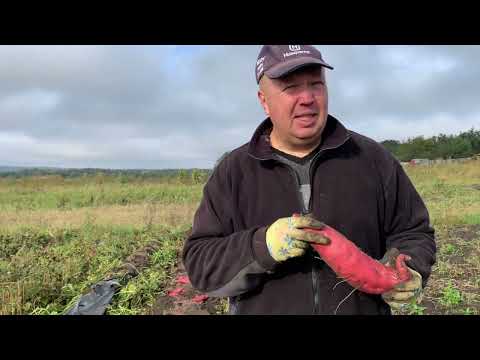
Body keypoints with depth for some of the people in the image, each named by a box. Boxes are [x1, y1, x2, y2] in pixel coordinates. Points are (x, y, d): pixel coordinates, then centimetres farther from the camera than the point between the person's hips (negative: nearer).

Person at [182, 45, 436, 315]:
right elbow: (200, 261, -10)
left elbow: (414, 232, 5)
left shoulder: (372, 158, -4)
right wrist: (262, 247, -26)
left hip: (365, 307, 1)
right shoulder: (232, 172, -8)